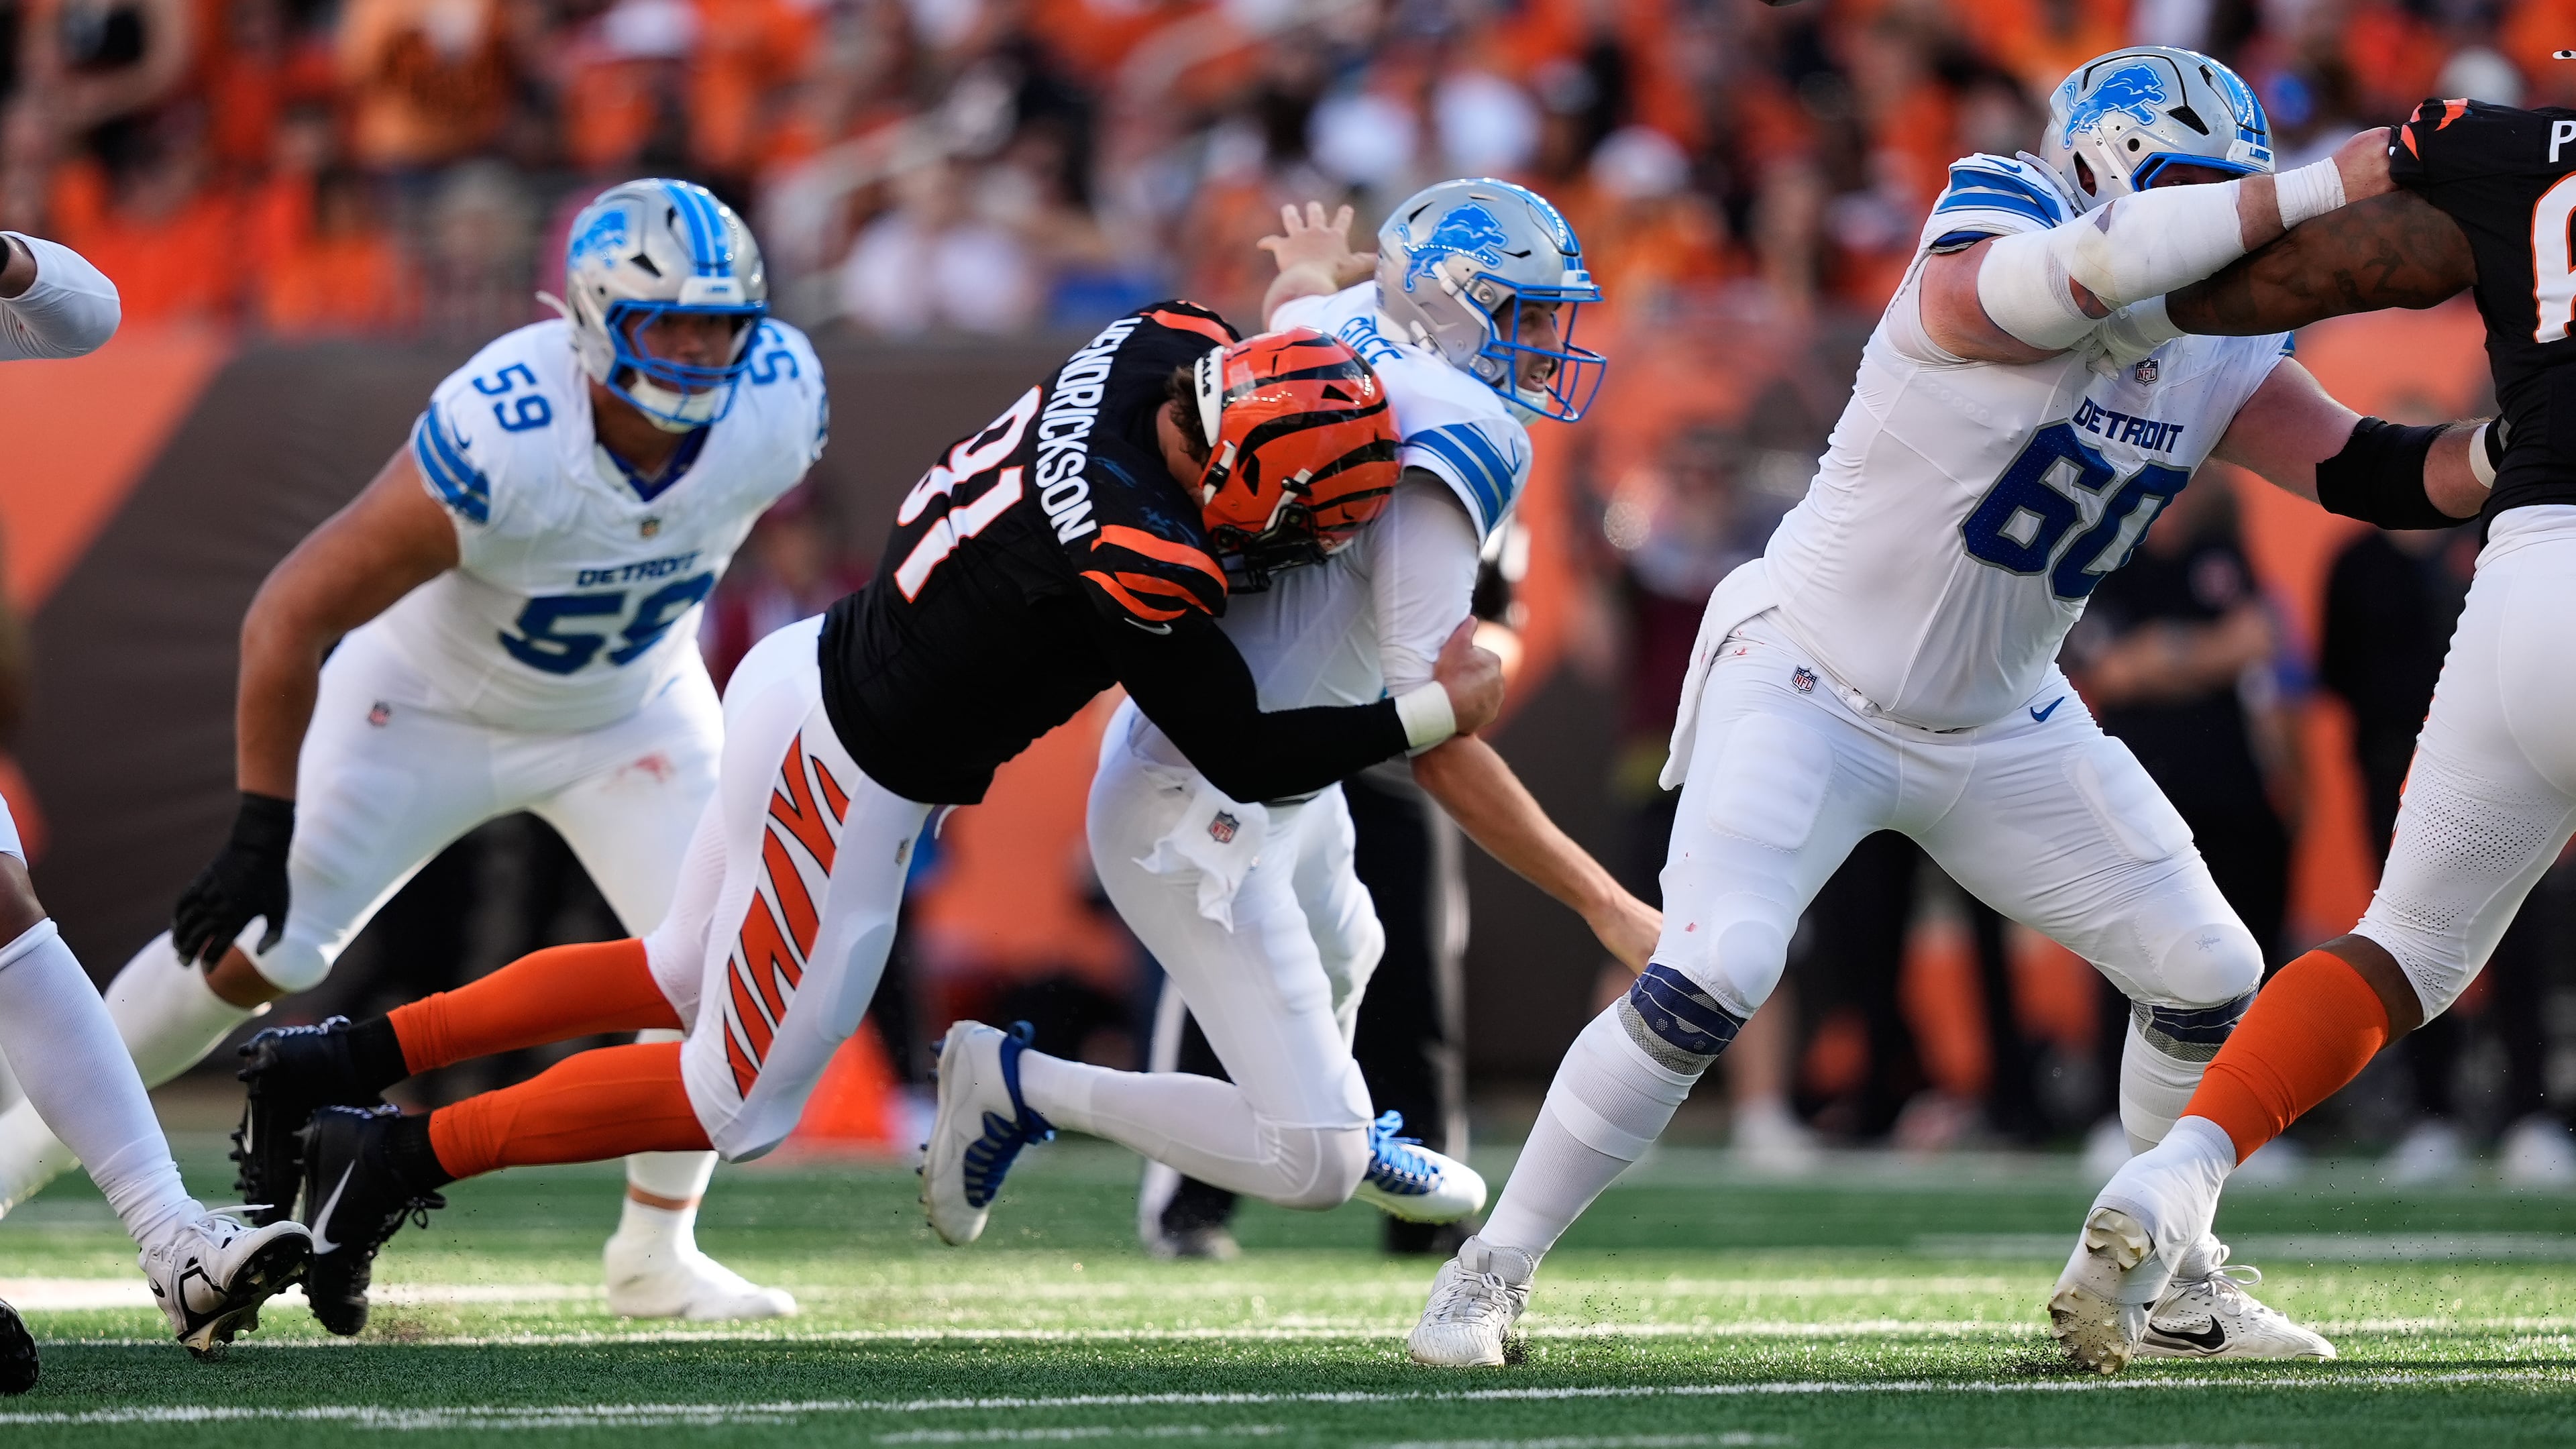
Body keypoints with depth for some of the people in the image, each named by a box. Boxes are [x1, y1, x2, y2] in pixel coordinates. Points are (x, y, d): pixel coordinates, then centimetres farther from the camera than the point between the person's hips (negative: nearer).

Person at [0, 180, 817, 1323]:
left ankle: (656, 1254, 7)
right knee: (245, 953, -8)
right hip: (430, 704, -4)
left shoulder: (777, 406, -25)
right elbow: (287, 621, -31)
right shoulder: (495, 441, -39)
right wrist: (262, 830, -27)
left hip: (631, 711, 4)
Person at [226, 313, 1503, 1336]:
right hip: (853, 779, -9)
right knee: (736, 1103, 9)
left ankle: (339, 1065, 29)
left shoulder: (1162, 346, -12)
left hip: (811, 674, 9)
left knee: (681, 978, 28)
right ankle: (394, 1163, 13)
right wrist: (1434, 715, -14)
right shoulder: (1132, 568, -32)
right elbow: (1247, 762, -20)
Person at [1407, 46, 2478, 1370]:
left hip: (2000, 729, 7)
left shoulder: (2213, 363, -3)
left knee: (2209, 982, 4)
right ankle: (1491, 1273, -7)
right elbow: (2099, 264, -44)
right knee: (1703, 984, -22)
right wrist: (2322, 188, -43)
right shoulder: (1983, 276, -24)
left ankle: (2175, 1275, 25)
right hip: (1810, 688, -7)